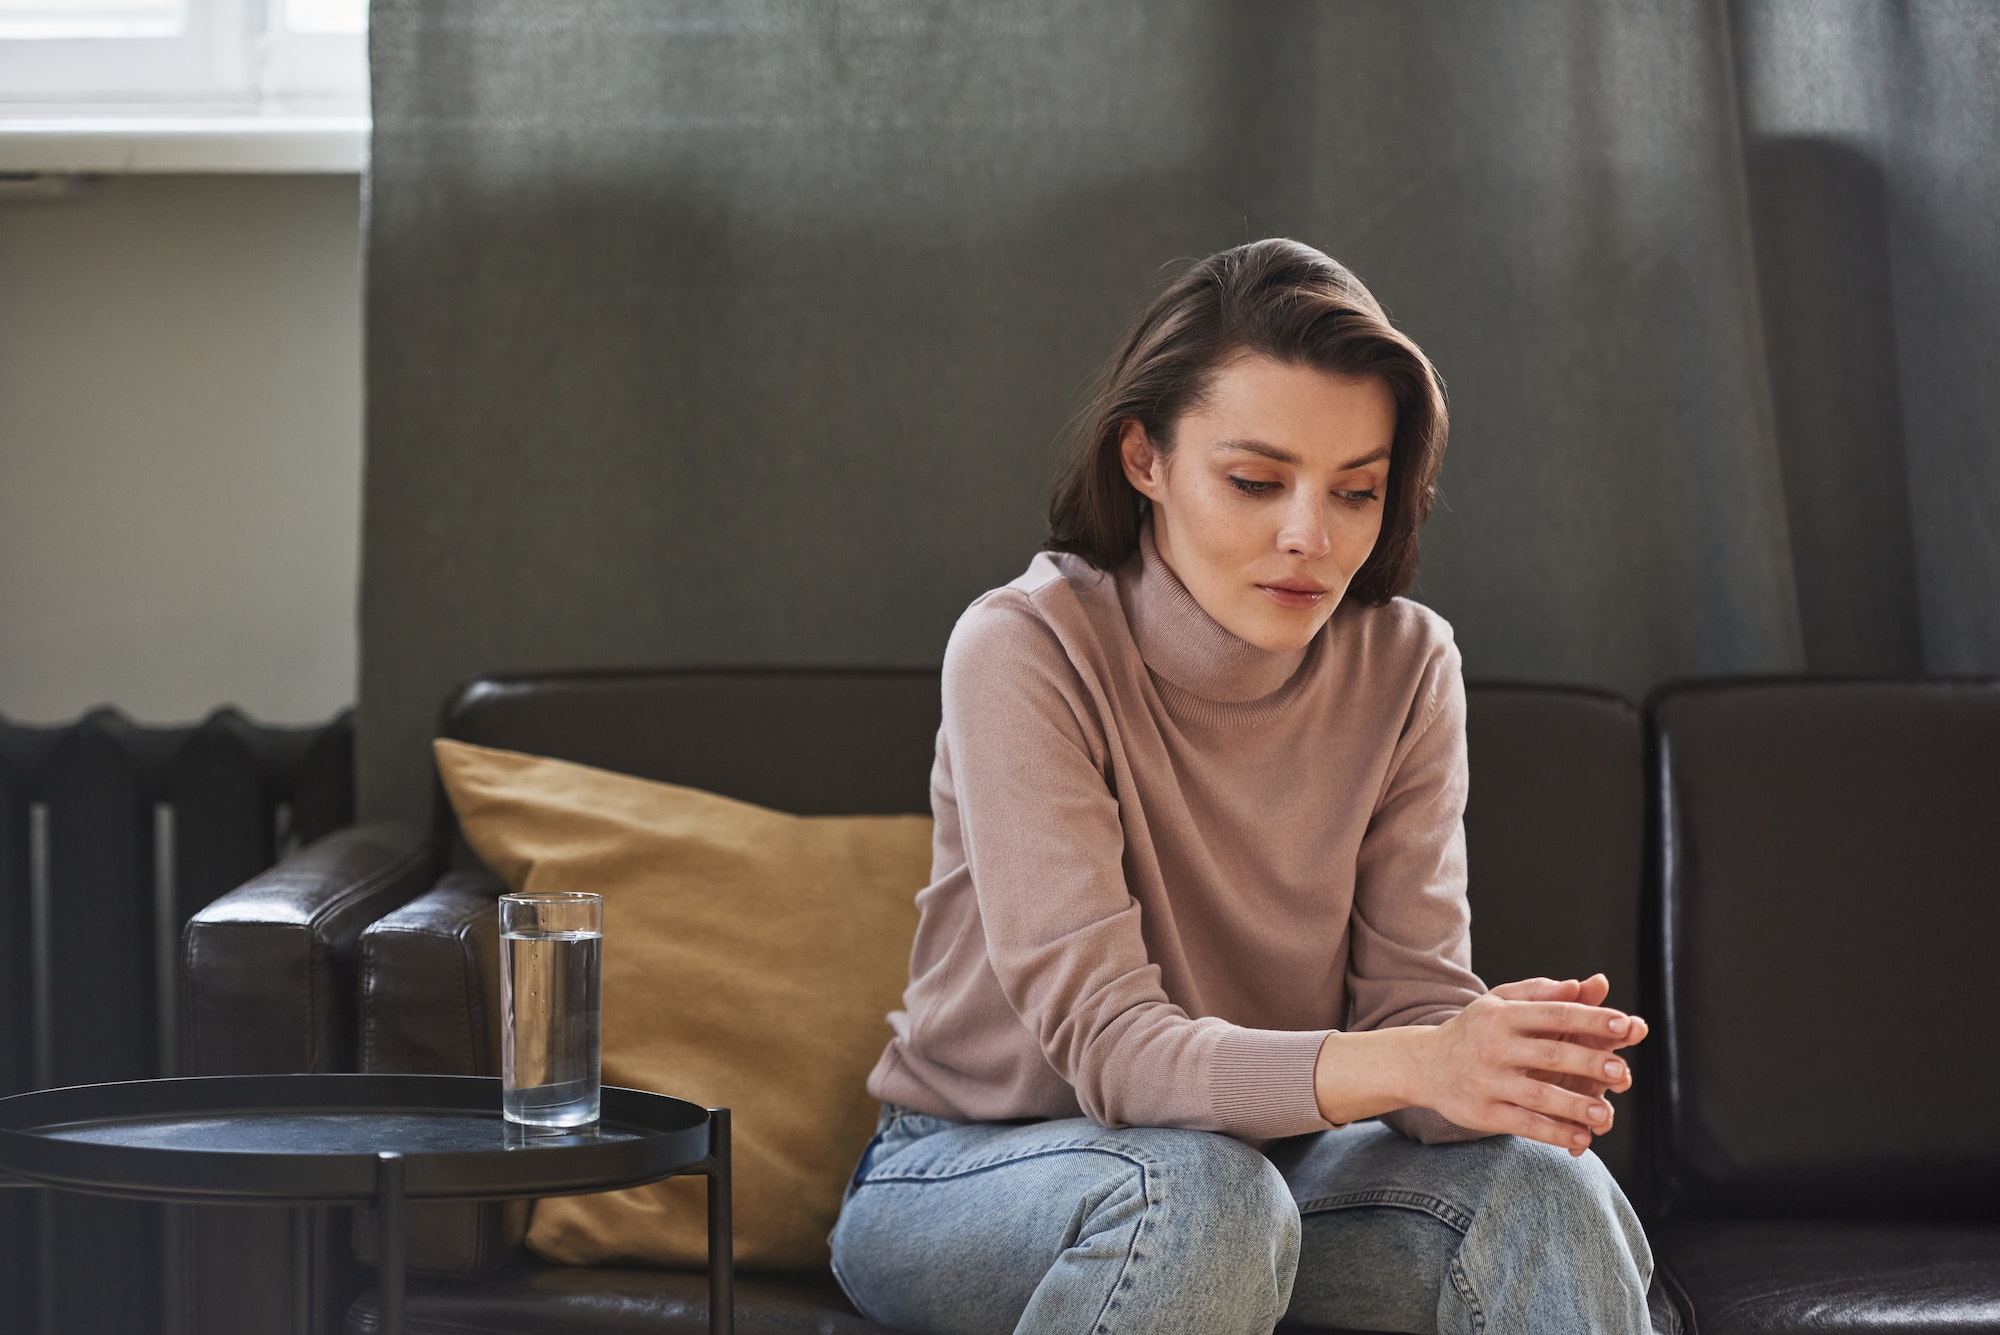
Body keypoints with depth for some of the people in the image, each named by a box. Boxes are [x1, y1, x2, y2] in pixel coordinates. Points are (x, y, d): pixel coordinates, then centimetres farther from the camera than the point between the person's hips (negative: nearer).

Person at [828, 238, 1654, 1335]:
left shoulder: (1406, 667, -6)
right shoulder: (1026, 650, -21)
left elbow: (1409, 996, -12)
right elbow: (1106, 1044, -28)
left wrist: (1500, 1057, -39)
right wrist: (1418, 1065, -45)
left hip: (1260, 1155, 3)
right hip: (967, 1180, -3)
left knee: (1544, 1192, -27)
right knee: (1200, 1192, -36)